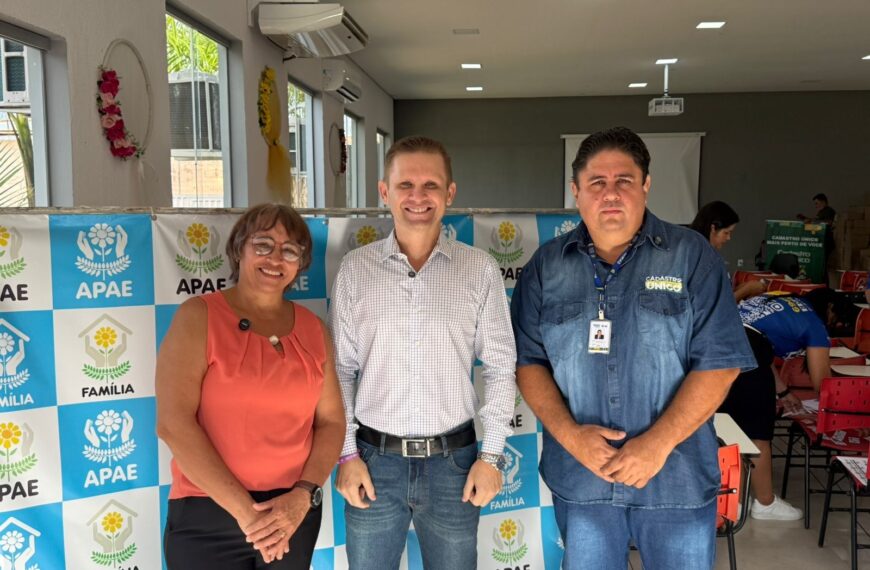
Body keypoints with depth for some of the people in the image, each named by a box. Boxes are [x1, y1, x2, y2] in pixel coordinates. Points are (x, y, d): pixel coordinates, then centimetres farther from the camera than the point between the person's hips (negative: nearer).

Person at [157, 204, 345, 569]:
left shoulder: (313, 329, 4)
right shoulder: (198, 317, -7)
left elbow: (331, 421, 5)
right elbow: (173, 423, -14)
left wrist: (303, 496, -10)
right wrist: (244, 509, -15)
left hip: (294, 514, 4)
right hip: (208, 517, -3)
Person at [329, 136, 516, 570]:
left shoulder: (480, 269, -2)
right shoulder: (355, 269, -1)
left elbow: (500, 368, 1)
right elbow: (340, 370, 2)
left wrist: (491, 454, -2)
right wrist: (347, 453, -1)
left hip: (453, 461, 0)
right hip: (374, 460, 0)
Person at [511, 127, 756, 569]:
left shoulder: (691, 256, -4)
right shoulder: (547, 265, 2)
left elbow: (719, 361, -8)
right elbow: (527, 360, 1)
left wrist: (659, 442, -16)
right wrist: (568, 432, -13)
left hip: (677, 479, -1)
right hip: (578, 477, 2)